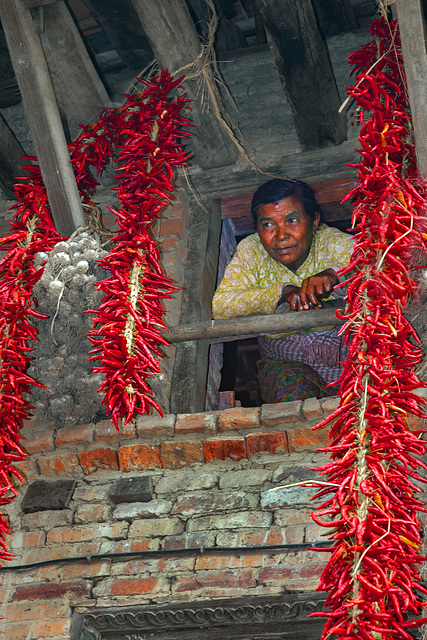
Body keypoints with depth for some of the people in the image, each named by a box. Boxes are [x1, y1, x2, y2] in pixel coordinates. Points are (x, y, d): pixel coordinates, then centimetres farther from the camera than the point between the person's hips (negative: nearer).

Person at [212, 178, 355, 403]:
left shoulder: (334, 243, -9)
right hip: (285, 361, 0)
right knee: (292, 384, -31)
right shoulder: (251, 251, -4)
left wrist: (333, 275, -41)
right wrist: (284, 292, -28)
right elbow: (219, 307, -17)